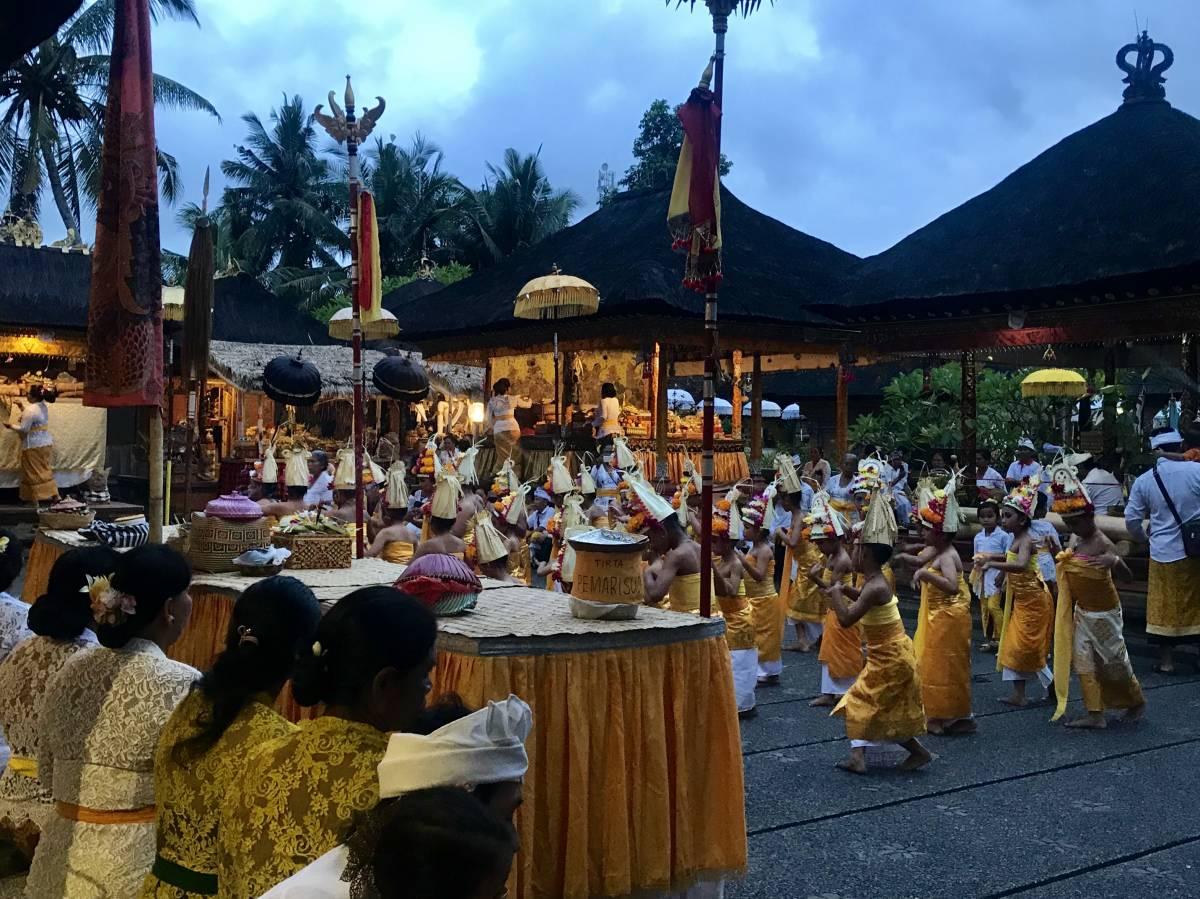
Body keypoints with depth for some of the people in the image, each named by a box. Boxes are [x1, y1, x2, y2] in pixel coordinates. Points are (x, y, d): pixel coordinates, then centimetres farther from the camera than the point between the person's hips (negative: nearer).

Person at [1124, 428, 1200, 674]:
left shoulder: (1143, 481, -3)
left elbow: (1132, 519, 3)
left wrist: (1145, 538, 21)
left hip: (1164, 553, 1)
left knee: (1166, 607, 11)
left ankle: (1166, 660, 18)